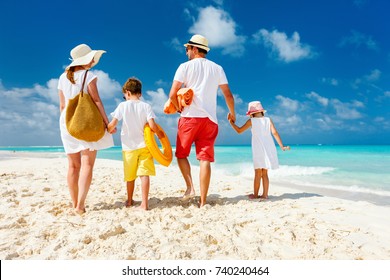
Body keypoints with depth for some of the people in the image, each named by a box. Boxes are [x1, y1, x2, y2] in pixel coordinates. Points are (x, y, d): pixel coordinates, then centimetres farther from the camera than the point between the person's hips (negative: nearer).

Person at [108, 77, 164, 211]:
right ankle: (144, 202, -5)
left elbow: (112, 124, -7)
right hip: (144, 145, -1)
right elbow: (152, 125, -13)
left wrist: (110, 129, 16)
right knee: (144, 174, -2)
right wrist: (159, 134, 5)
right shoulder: (146, 106, -2)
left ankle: (129, 200, 30)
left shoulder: (122, 105, -2)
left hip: (129, 146, 1)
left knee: (130, 175, 14)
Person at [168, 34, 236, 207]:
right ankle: (203, 202, -1)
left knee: (181, 154, 15)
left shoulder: (185, 66, 3)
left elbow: (173, 95, -5)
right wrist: (232, 113, 28)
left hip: (189, 117, -3)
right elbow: (228, 96, 12)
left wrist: (179, 108, 15)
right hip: (210, 119, 3)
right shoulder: (217, 68, 12)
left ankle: (190, 187, -2)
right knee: (205, 159, 0)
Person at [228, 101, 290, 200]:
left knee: (258, 173, 4)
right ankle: (265, 194, 12)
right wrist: (282, 146, -4)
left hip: (258, 150, -3)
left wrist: (231, 122, 15)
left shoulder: (251, 121, -1)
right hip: (269, 150, 3)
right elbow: (274, 133, -5)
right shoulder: (268, 120, 5)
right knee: (264, 173, 11)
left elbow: (239, 130, 3)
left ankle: (255, 194, 10)